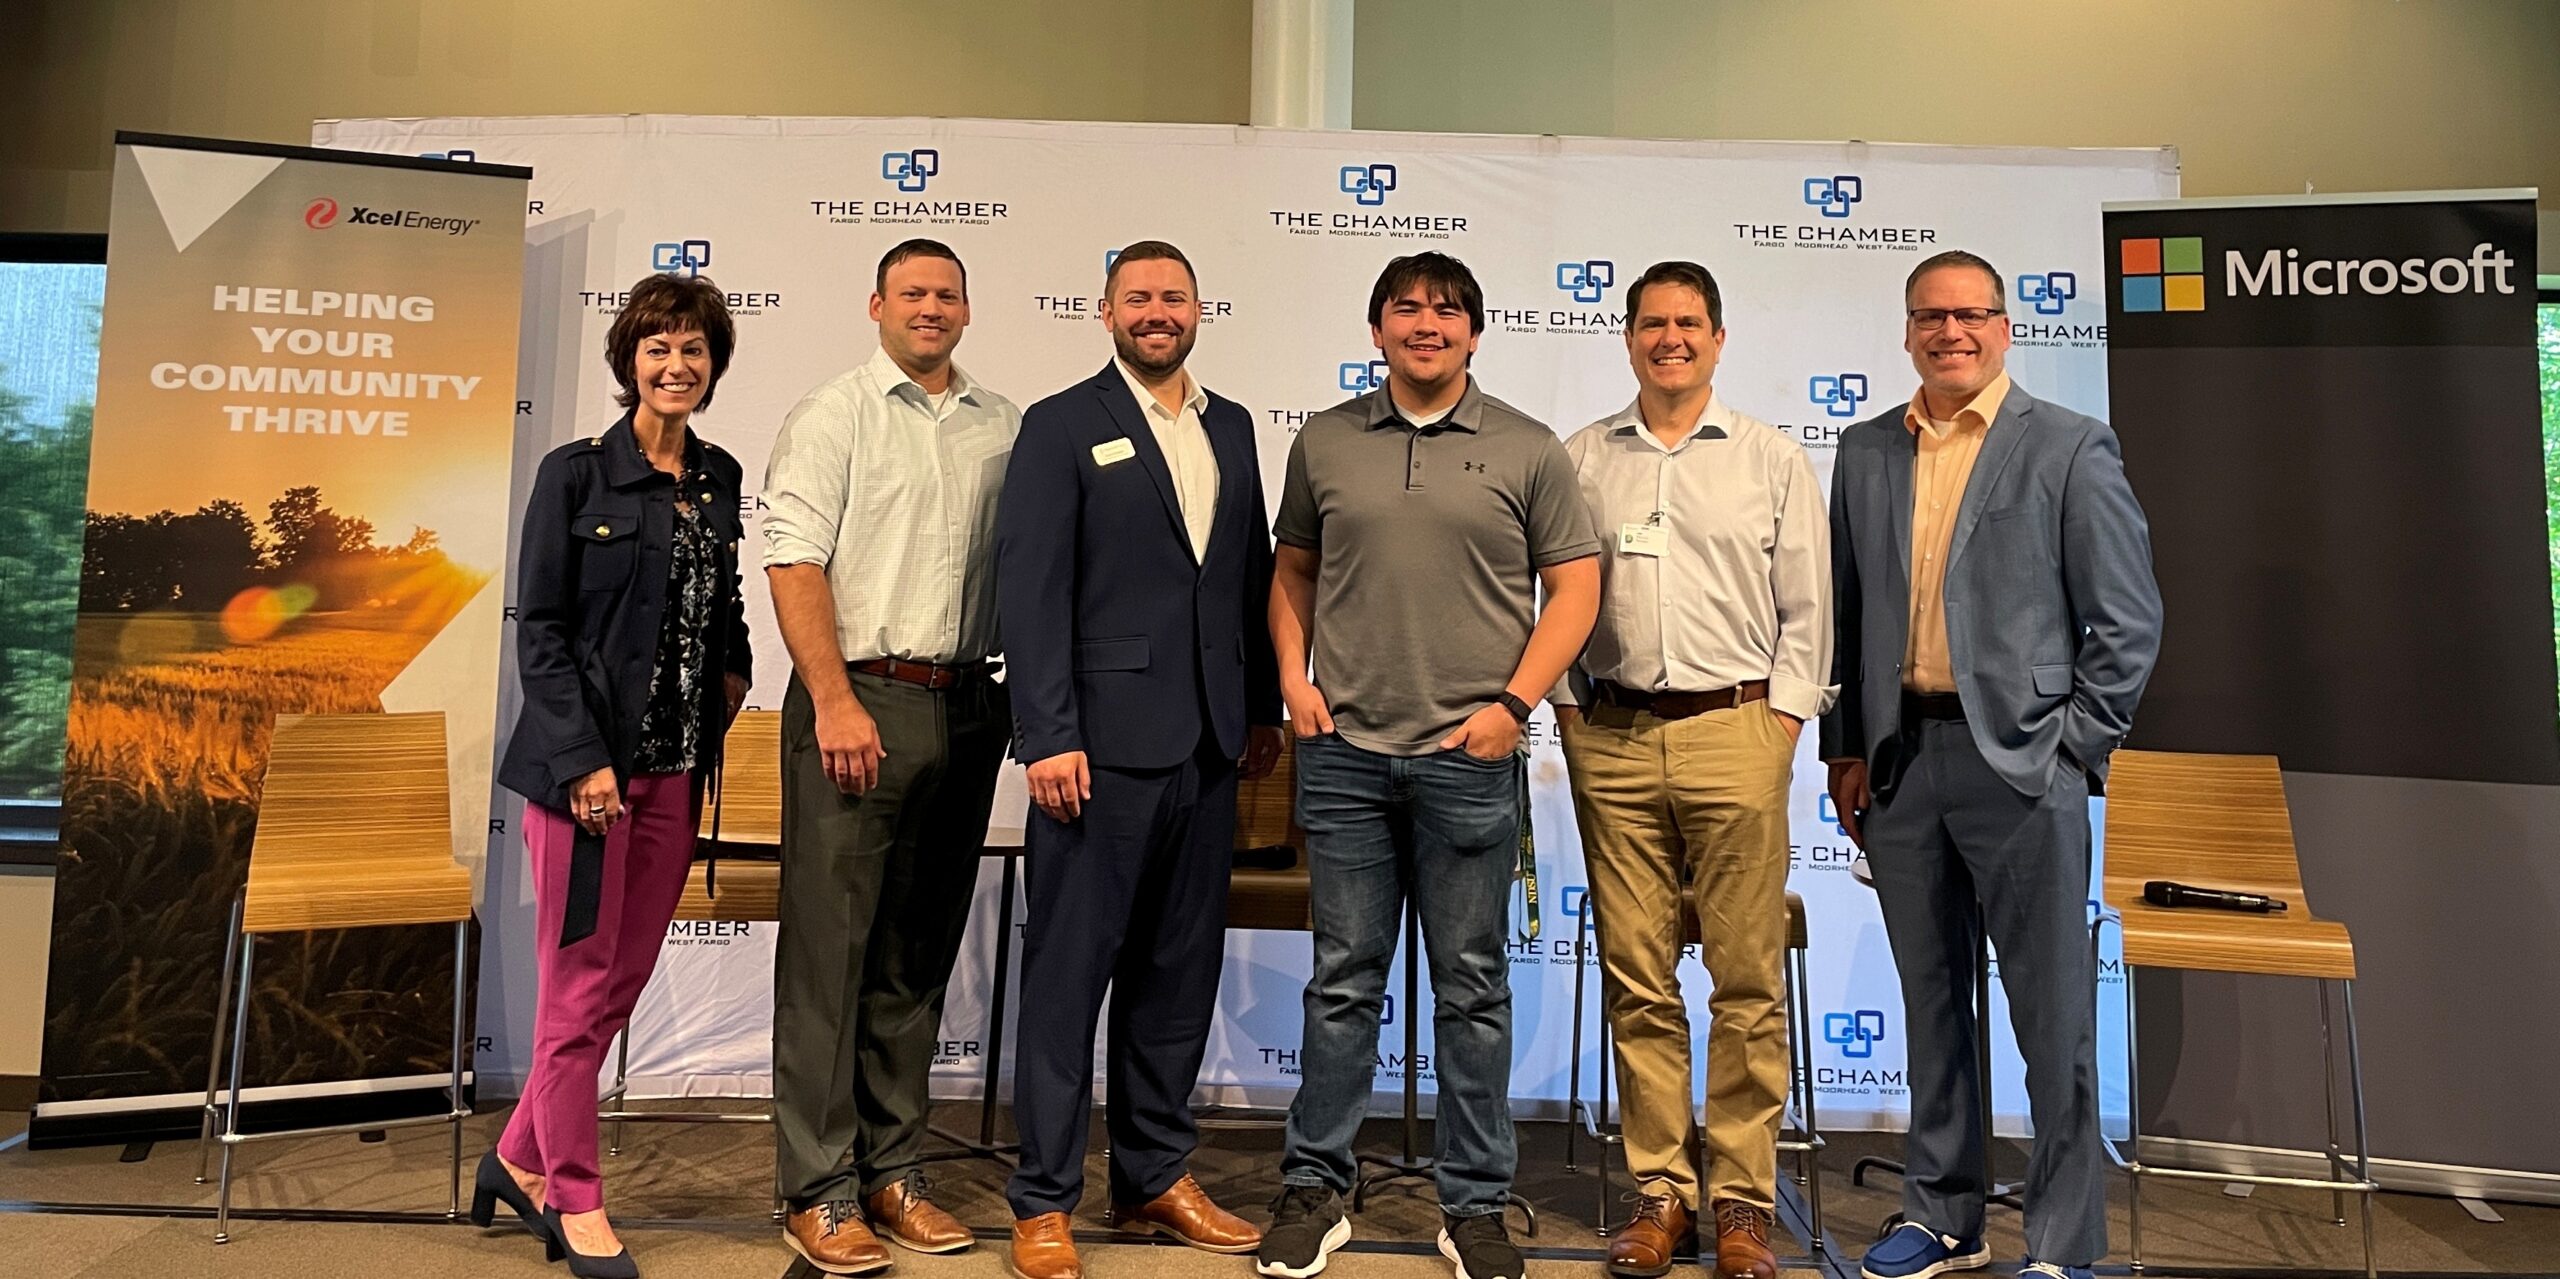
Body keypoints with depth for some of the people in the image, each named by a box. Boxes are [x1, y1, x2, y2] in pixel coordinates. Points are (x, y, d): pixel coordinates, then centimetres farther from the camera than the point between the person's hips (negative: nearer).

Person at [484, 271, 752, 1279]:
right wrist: (584, 759, -15)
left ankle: (521, 1159, 31)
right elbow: (539, 629, -8)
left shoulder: (718, 478, 11)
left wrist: (734, 667, 7)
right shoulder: (576, 473, -5)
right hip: (584, 761, -5)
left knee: (623, 981, 12)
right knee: (581, 987, 3)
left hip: (676, 766, 6)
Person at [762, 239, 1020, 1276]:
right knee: (828, 947, -1)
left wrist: (1023, 700, 4)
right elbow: (792, 561, -6)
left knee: (919, 951, 11)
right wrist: (836, 702, -14)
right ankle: (817, 1191, 9)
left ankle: (892, 1170, 22)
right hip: (857, 700, -4)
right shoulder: (832, 416, 2)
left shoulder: (1003, 428, 13)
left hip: (966, 707, 4)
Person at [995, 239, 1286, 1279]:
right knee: (1069, 969, 1)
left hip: (1207, 744, 6)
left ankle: (1156, 1176, 27)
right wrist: (1048, 736, -15)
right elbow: (1032, 590, -8)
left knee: (1180, 968, 13)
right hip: (1104, 740, -5)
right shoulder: (1061, 426, -1)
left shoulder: (1231, 427, 15)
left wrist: (1263, 707, 12)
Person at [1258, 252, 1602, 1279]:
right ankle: (1313, 1190, 22)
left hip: (1469, 756, -1)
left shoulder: (1527, 450, 3)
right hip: (1342, 749, 2)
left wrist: (1513, 702, -7)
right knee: (1344, 980, 9)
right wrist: (1293, 677, 3)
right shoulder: (1323, 442, 10)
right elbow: (1292, 568, 17)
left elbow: (1574, 586, 3)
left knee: (1472, 986, 7)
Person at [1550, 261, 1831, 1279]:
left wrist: (1781, 721, -2)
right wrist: (1567, 706, 4)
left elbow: (1806, 610, 7)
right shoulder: (1581, 460, 11)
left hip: (1734, 735, -1)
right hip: (1613, 739, 1)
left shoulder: (1774, 461, 8)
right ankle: (1658, 1189, 16)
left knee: (1747, 981, 1)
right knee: (1637, 981, 5)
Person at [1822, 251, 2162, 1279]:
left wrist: (2072, 749, -8)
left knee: (2054, 1017, 2)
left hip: (2020, 759, -4)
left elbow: (2127, 620, -2)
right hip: (1897, 761, 4)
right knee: (1931, 1003, 14)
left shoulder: (2071, 449, -1)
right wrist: (1845, 749, 8)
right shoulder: (1864, 453, 11)